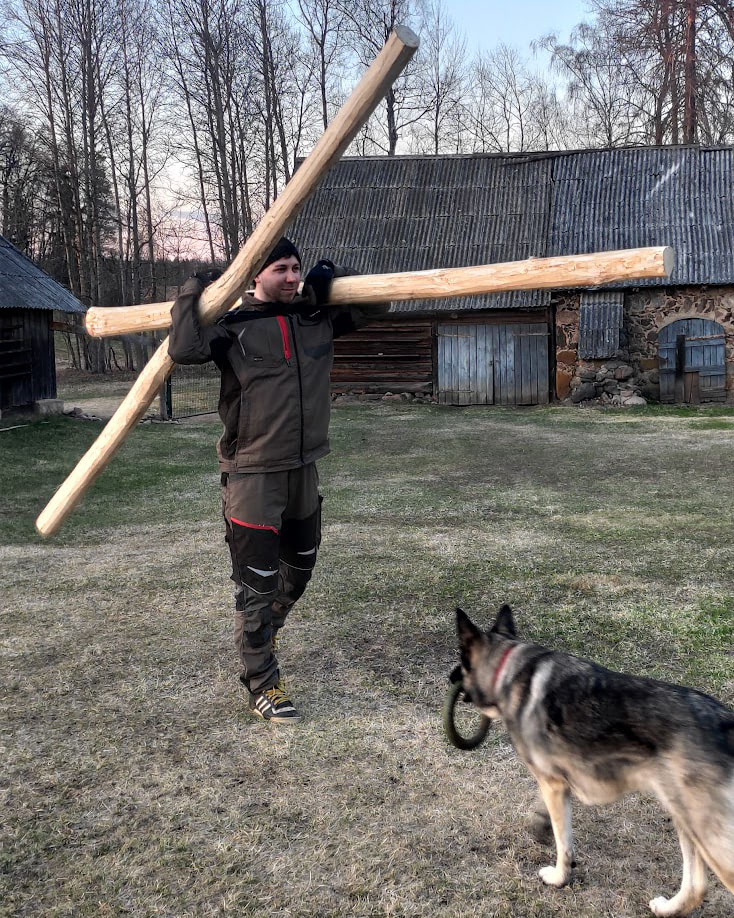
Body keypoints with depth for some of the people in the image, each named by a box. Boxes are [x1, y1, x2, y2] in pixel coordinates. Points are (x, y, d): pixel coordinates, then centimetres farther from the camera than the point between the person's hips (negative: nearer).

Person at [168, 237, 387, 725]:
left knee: (300, 566, 23)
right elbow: (184, 348, -24)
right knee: (256, 582, 0)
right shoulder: (232, 326, -8)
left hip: (304, 470, 6)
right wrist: (194, 292, -13)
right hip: (253, 477, -6)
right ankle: (261, 682, 14)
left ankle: (265, 629, 51)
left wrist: (332, 278, 1)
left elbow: (376, 305, 13)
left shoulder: (318, 318, 7)